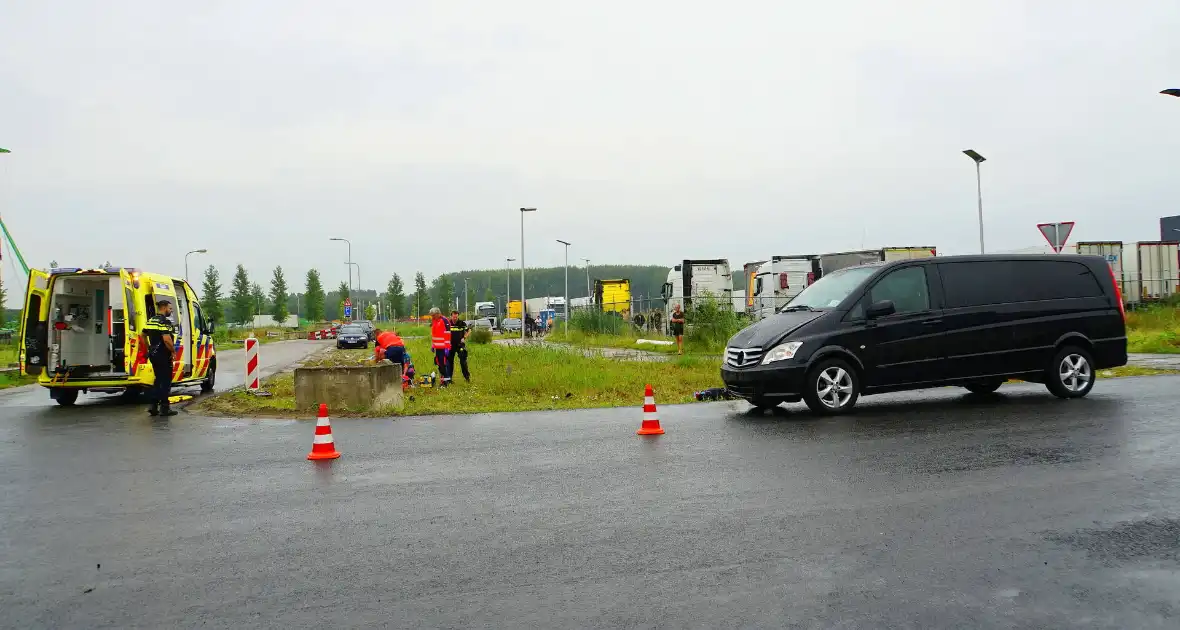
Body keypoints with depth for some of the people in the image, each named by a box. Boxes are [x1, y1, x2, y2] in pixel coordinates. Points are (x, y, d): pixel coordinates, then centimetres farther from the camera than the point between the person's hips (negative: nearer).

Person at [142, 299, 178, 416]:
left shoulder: (150, 320, 13)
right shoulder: (165, 322, -16)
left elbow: (143, 336, 21)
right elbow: (167, 339, -26)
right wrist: (173, 350, -13)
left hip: (153, 354, 9)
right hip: (163, 355, -9)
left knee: (158, 380, 18)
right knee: (166, 381, -1)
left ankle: (153, 406, 17)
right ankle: (164, 408, 2)